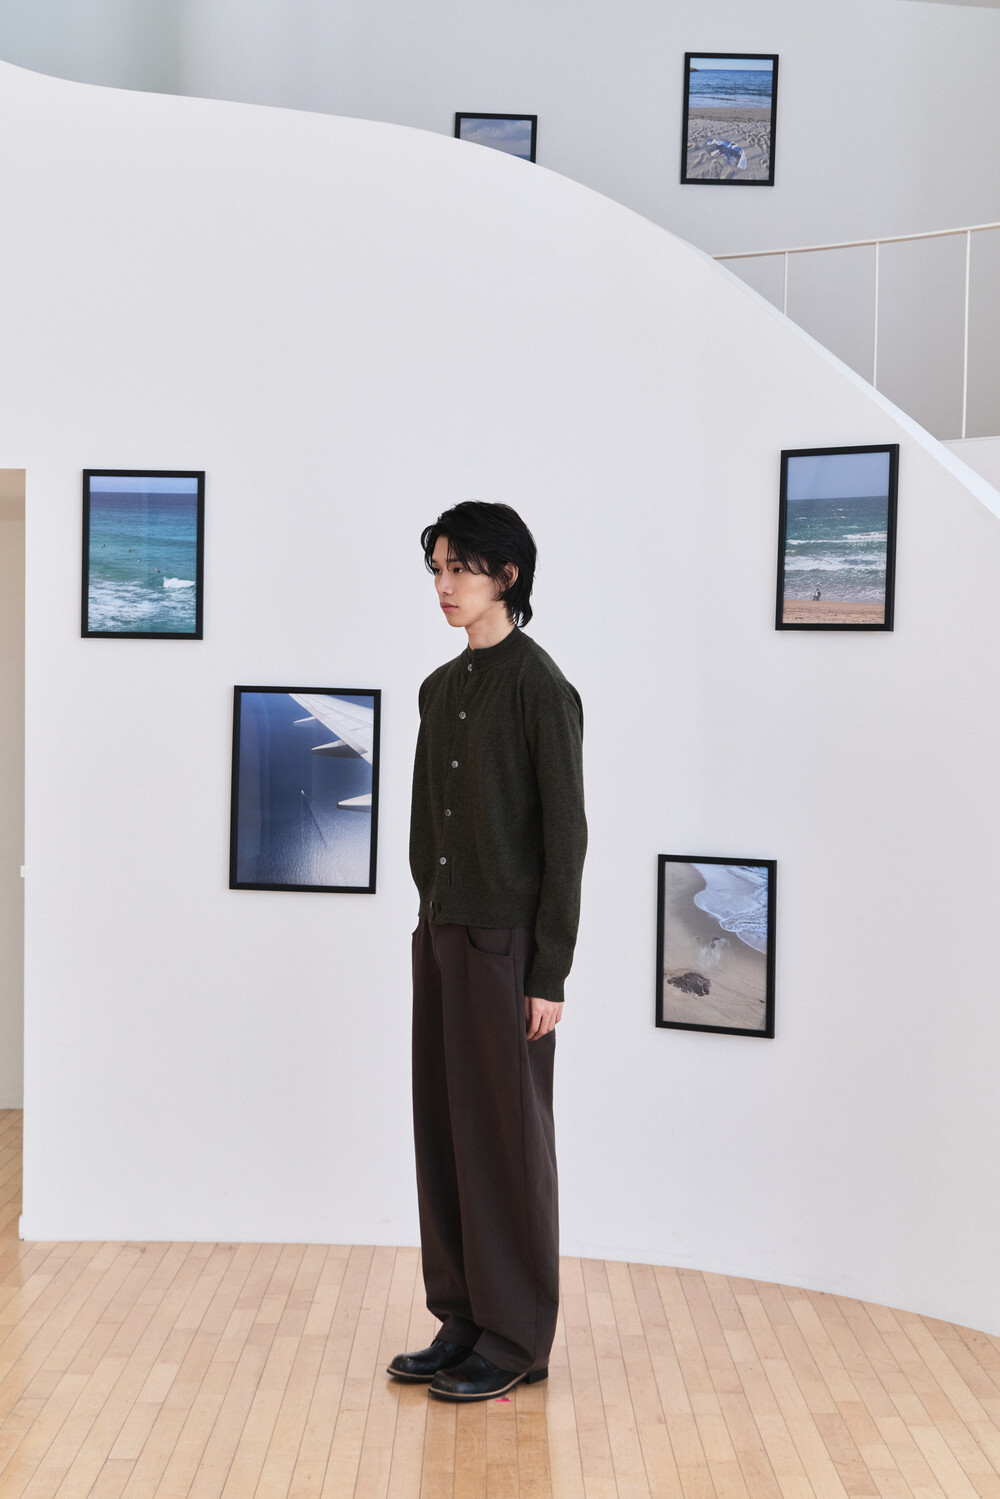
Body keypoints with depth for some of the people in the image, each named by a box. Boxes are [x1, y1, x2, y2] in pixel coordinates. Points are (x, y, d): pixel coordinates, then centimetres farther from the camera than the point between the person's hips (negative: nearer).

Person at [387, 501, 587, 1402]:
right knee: (443, 1130, 11)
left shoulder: (540, 688, -11)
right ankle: (463, 1322, 22)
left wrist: (551, 972, -15)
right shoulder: (442, 688, 12)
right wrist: (429, 918, 13)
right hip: (442, 937, 8)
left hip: (507, 945, -7)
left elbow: (566, 834, -13)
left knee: (506, 1137, 0)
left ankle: (517, 1341, 12)